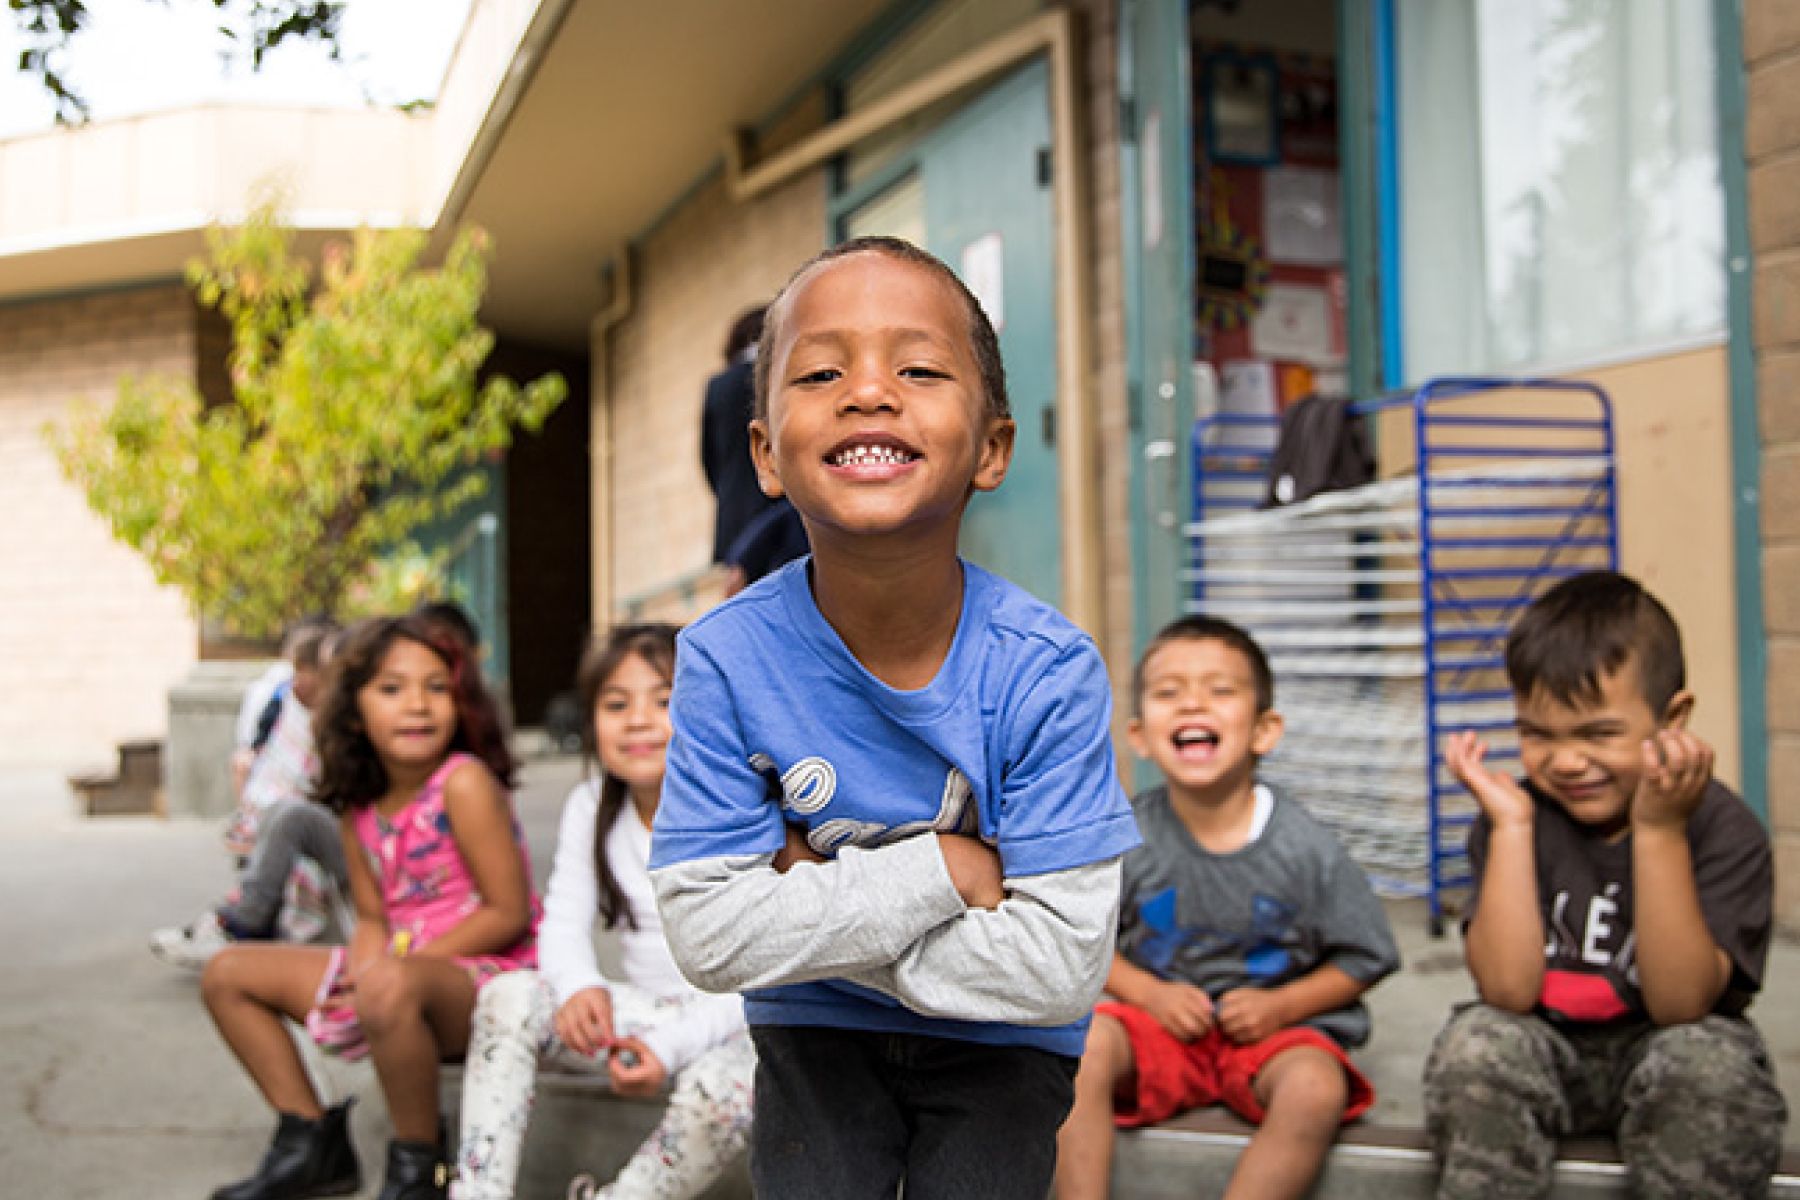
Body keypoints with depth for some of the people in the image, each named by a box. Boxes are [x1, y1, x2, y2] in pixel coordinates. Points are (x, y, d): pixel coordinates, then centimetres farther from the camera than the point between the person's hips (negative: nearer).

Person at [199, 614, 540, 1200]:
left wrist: (388, 968, -16)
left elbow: (509, 914, -18)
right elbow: (373, 918, 11)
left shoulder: (464, 783, -17)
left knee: (392, 989, -41)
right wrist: (360, 973, -13)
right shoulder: (359, 804, 5)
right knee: (228, 973, 8)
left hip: (484, 974, -8)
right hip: (400, 968, 8)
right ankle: (313, 1144, 11)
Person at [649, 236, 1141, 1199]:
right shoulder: (727, 659, -19)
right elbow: (707, 935, -21)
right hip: (818, 1028, 1)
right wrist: (939, 870, -26)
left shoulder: (1045, 672, -23)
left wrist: (816, 906, -22)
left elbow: (1060, 962, -25)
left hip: (995, 1043, -1)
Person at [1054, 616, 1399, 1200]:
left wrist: (1279, 1006, -12)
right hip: (1162, 1021, 1)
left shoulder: (1306, 848, -10)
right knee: (1080, 1044, -29)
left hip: (1272, 1028, -1)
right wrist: (1148, 993, -11)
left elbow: (1365, 957, 1)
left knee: (1317, 1089, -32)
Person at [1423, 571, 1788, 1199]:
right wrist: (1511, 825, -22)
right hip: (1544, 1055, 1)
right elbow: (1508, 991, -18)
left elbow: (1679, 1004, -21)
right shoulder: (1513, 822, -7)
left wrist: (1659, 833, -29)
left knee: (1712, 1060, -32)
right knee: (1477, 1043, -29)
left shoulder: (1724, 828, -12)